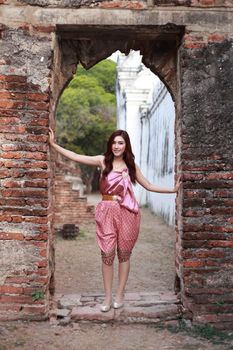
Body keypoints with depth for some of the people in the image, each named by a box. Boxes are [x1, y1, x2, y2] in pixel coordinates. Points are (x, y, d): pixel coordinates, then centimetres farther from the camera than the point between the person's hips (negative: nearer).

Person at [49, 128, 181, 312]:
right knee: (107, 254, -1)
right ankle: (108, 297, 13)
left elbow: (149, 186, 15)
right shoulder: (103, 161, 3)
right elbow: (75, 157, -1)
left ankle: (120, 295, 21)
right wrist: (54, 144, -5)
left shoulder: (131, 166, 8)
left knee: (124, 254, 8)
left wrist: (172, 189, 11)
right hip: (107, 212, -1)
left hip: (127, 212, 1)